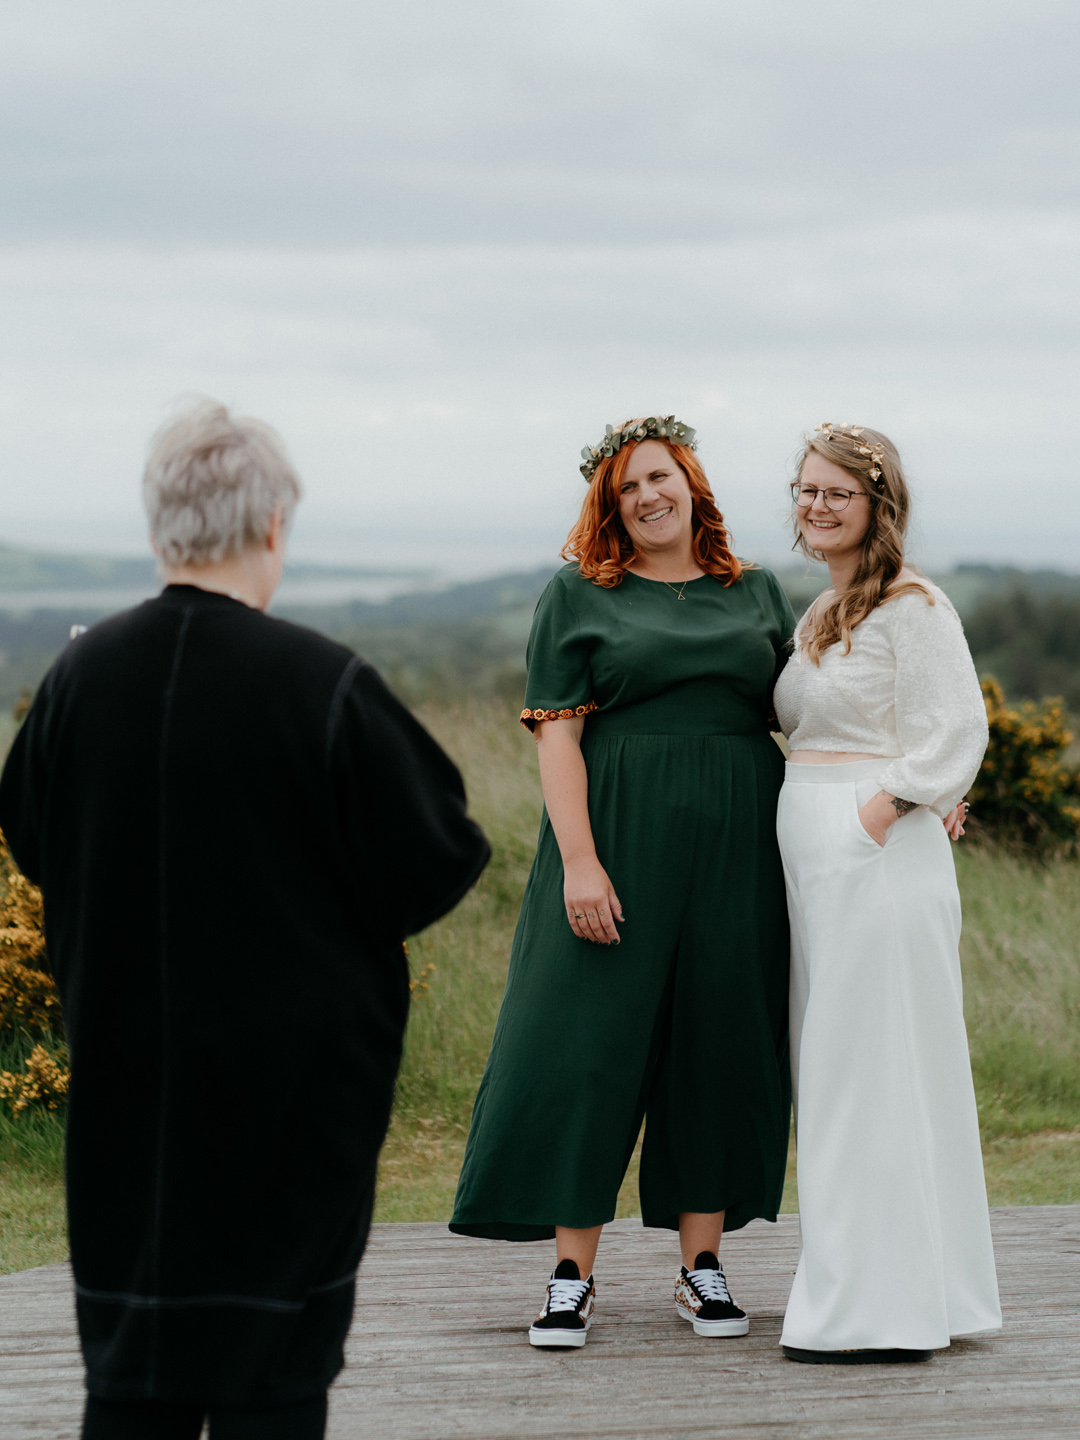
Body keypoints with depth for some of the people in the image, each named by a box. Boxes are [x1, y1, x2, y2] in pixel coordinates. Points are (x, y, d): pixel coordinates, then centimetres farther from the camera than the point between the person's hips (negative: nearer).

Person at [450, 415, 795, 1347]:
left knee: (720, 1042, 5)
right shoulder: (578, 596, 3)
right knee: (591, 1039, -4)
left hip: (735, 847, 3)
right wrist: (578, 859, -14)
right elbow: (556, 735, -4)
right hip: (618, 838, -3)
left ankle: (702, 1265, 15)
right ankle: (573, 1276, 4)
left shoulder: (758, 595, 13)